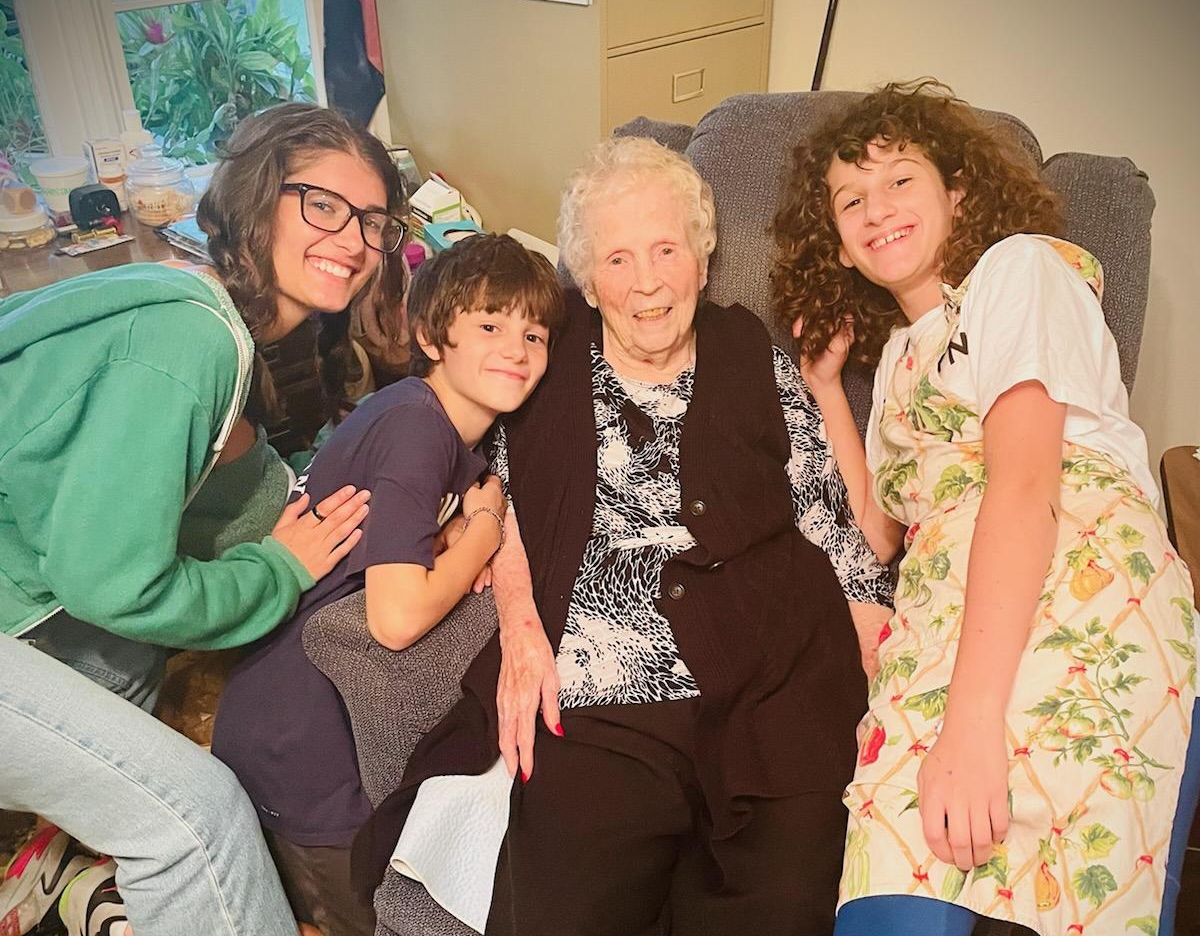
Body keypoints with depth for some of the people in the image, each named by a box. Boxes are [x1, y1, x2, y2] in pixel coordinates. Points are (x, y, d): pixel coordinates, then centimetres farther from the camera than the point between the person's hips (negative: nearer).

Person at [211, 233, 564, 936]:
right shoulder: (414, 426, -24)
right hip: (299, 756, -9)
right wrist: (484, 529, -16)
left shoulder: (454, 424, 3)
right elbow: (398, 618, -32)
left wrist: (466, 543, -8)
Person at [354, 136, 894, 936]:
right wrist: (520, 623, -2)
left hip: (772, 701, 1)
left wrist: (885, 678, 0)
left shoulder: (758, 363, 10)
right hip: (591, 710, 0)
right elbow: (503, 499, 12)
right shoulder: (550, 361, 11)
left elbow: (836, 527, 9)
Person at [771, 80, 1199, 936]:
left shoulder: (1020, 266, 7)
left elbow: (1025, 482, -8)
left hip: (1085, 601, -5)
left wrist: (973, 717, -19)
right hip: (942, 624, 5)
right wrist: (825, 386, 24)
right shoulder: (899, 350, 28)